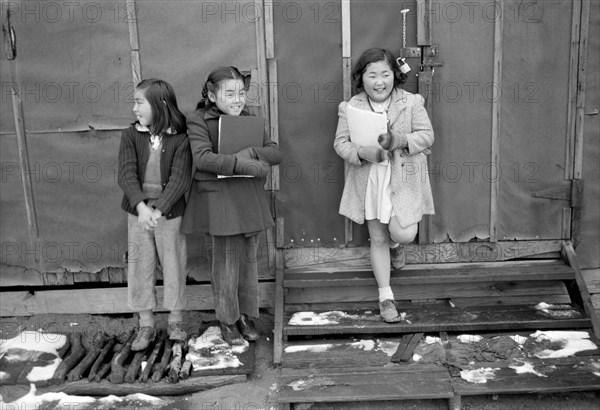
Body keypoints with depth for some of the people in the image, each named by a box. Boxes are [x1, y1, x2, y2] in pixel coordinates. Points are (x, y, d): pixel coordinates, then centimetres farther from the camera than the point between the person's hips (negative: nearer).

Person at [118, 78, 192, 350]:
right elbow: (127, 174, -11)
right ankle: (146, 325, 23)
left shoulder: (180, 139, -8)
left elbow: (180, 179, -16)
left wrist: (158, 210, -28)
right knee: (140, 266, 8)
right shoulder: (131, 136, -1)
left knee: (174, 264, 8)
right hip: (138, 212, 2)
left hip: (169, 212, -2)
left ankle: (175, 322, 27)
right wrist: (141, 206, -27)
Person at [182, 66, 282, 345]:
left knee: (248, 260, 12)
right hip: (217, 202, -5)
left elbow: (276, 152, 4)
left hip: (249, 201, 5)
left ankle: (247, 316, 27)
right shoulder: (198, 121, -6)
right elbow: (202, 158, -23)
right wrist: (248, 166, -25)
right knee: (225, 264, 3)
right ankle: (227, 320, 21)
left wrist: (251, 152, -17)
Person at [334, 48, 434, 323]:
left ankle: (394, 241, 32)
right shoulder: (351, 107, -1)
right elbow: (341, 143, -3)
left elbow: (427, 135, -6)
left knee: (404, 235, -10)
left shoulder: (411, 102, -2)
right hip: (368, 184, 1)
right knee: (378, 240, 9)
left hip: (403, 181, -1)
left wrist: (398, 140, -24)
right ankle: (385, 297, 24)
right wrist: (362, 153, -24)